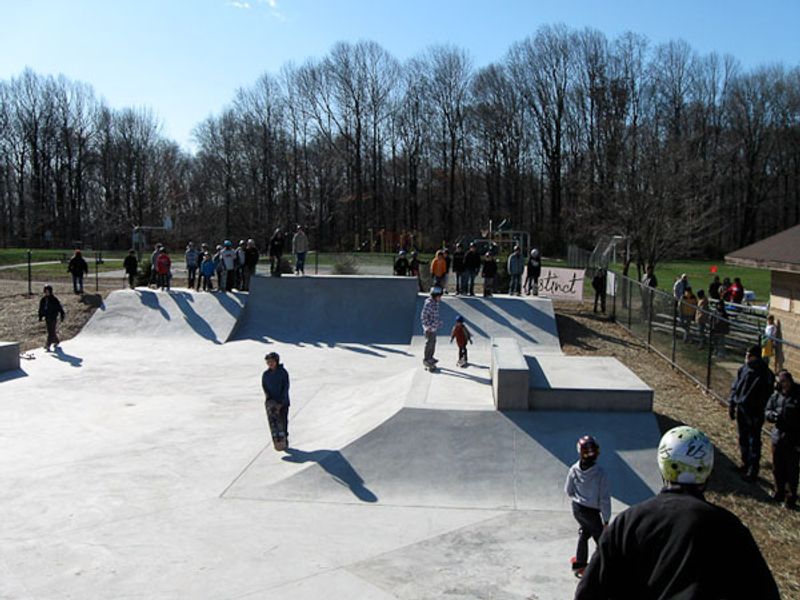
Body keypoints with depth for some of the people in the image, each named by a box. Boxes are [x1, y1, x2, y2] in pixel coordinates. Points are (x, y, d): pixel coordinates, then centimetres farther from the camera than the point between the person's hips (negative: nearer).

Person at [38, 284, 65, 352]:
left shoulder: (54, 300, -12)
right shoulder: (43, 300, 4)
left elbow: (60, 308, -7)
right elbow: (41, 309, 13)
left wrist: (62, 316, -6)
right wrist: (40, 317, 11)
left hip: (53, 318, -6)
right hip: (47, 318, 6)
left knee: (51, 332, -9)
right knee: (50, 332, 17)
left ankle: (47, 346, -10)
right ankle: (57, 341, 38)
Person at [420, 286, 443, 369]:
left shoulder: (435, 303, 4)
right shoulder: (428, 304, -25)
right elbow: (423, 317, -25)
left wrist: (439, 321, 12)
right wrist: (428, 326, -22)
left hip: (434, 327, 9)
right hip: (429, 328, -9)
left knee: (433, 342, 19)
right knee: (429, 343, 1)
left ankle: (430, 358, 34)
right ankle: (426, 360, 12)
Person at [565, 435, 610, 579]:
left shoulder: (574, 470, -15)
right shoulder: (600, 473, -27)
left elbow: (568, 492, -2)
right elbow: (604, 499, -20)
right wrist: (606, 520, -9)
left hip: (576, 508, 5)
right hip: (592, 511, -5)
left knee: (584, 532, 29)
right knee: (601, 540, 12)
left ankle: (579, 563, 41)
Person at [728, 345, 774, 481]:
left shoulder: (765, 375, -16)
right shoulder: (743, 369, 1)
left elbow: (767, 395, -15)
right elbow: (735, 387, 11)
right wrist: (731, 405, 9)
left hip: (755, 413, -6)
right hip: (741, 409, 6)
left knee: (754, 442, 2)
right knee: (743, 439, 18)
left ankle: (752, 471, 10)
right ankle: (746, 464, 34)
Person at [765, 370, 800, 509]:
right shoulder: (776, 395, 3)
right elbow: (767, 411, 9)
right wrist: (773, 415, -16)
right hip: (778, 437, 5)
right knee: (777, 469, 16)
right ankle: (780, 492, 32)